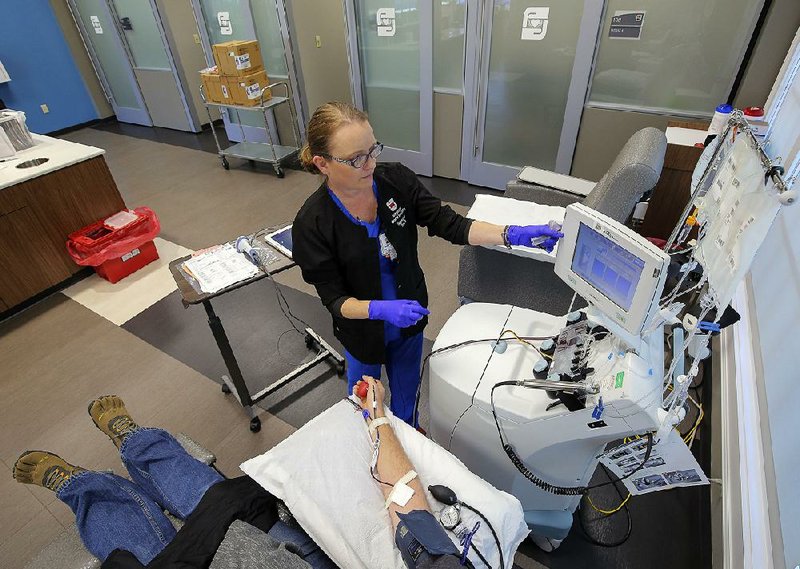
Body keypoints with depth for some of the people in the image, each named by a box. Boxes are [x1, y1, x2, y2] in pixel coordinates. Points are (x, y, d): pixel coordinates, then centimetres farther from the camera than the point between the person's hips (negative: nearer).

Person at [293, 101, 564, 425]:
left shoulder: (396, 180, -19)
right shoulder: (312, 223, -26)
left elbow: (450, 225, -18)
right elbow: (334, 298, -21)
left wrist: (511, 234, -31)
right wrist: (381, 309, -39)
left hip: (410, 318, 3)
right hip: (363, 331, -2)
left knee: (406, 390, 29)